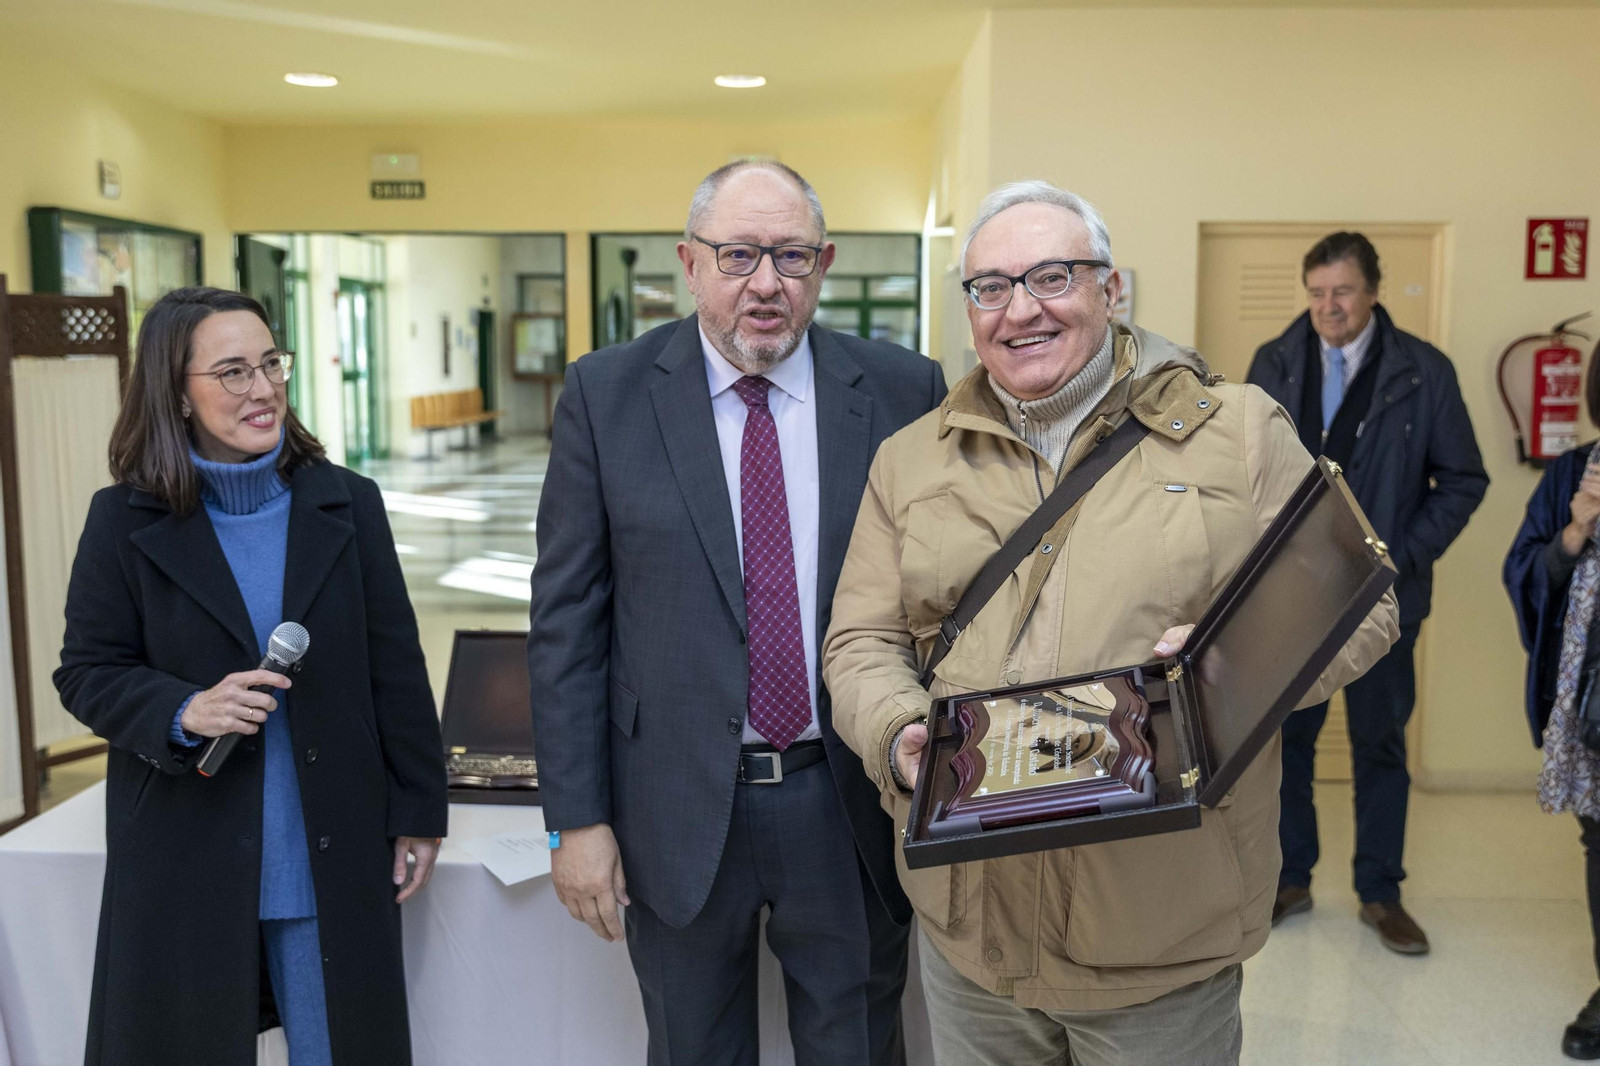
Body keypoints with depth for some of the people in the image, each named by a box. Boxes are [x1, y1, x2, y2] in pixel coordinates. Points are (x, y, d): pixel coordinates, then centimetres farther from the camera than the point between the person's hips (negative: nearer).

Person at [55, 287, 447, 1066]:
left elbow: (395, 669, 2)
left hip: (332, 856, 1)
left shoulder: (346, 505, 0)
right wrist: (183, 711, -18)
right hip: (184, 859, 0)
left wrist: (418, 810, 2)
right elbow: (87, 673, 2)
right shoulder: (125, 521, -3)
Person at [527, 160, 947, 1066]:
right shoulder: (605, 395, -4)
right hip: (678, 811, 0)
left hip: (852, 811, 1)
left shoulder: (904, 392, -4)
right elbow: (566, 619, -3)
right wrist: (578, 818, -5)